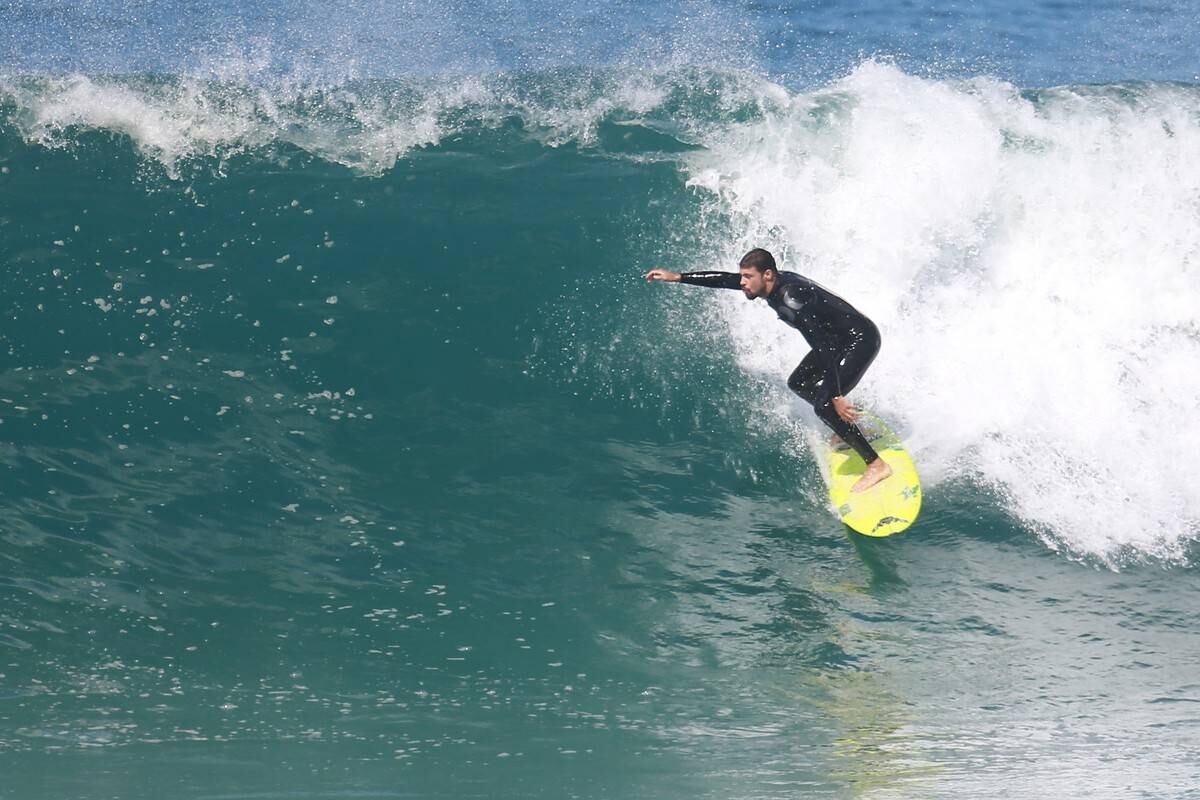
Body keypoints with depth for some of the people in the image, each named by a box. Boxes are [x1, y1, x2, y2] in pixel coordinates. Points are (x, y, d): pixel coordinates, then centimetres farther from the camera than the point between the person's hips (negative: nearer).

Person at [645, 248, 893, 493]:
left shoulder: (790, 299, -31)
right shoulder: (774, 283, -4)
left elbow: (822, 347, -34)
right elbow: (724, 280, 8)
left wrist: (836, 397, -36)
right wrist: (678, 277, 8)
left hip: (861, 340, -10)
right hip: (839, 341, 10)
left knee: (824, 405, -19)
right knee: (798, 383, 20)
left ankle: (877, 465, -13)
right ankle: (849, 430, 31)